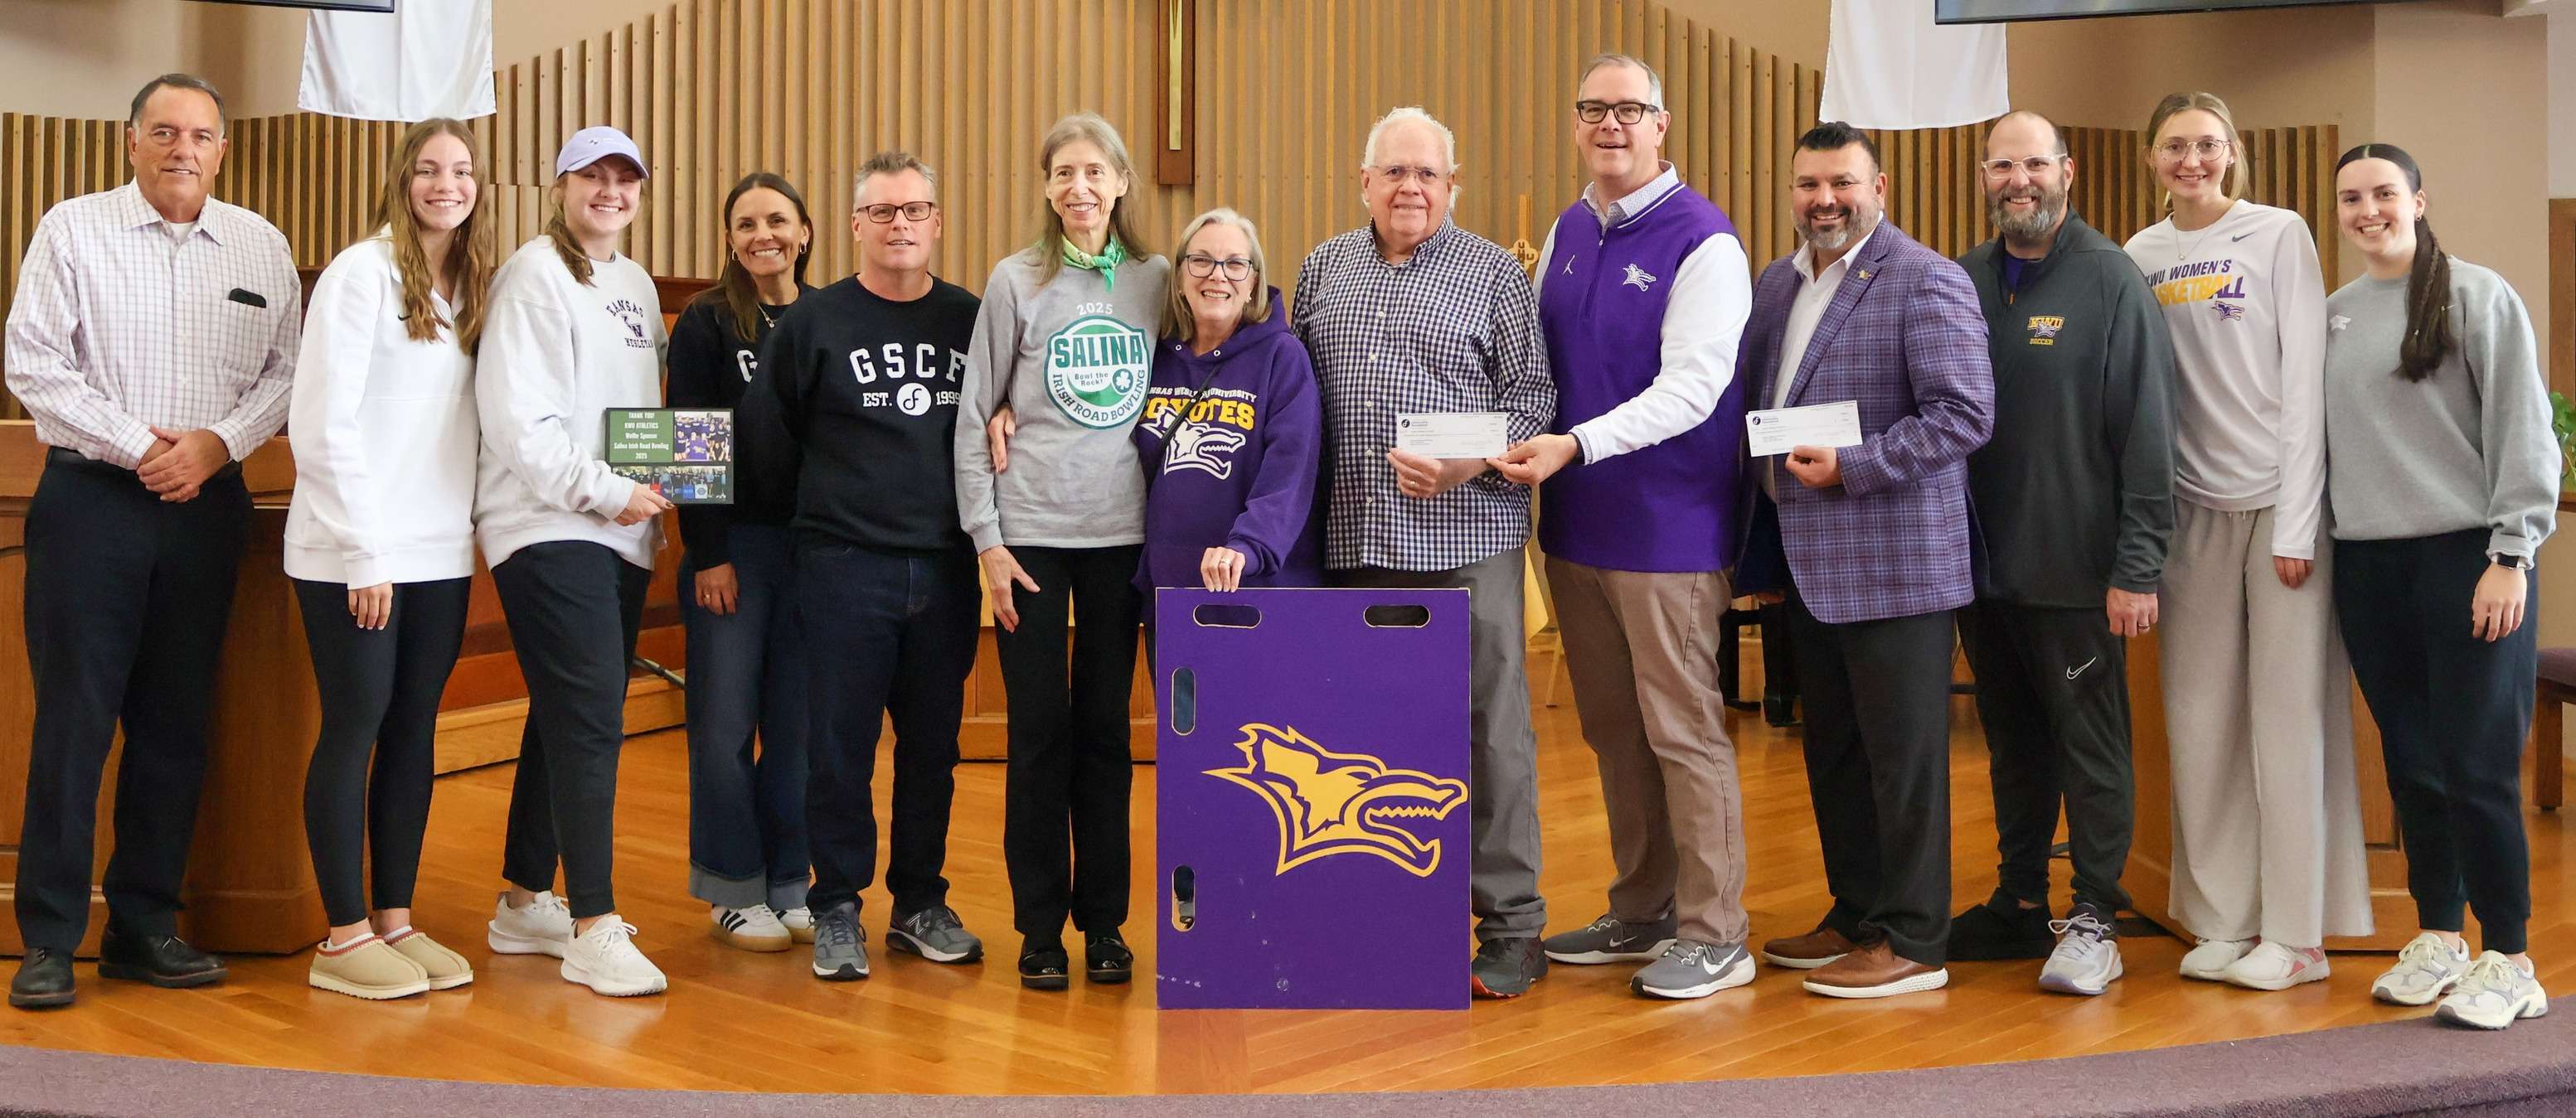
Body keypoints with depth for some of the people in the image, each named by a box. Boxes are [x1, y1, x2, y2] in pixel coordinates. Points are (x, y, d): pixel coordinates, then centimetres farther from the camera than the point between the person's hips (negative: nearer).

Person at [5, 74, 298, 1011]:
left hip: (207, 503, 3)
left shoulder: (259, 246, 9)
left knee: (175, 721, 7)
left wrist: (218, 442, -8)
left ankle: (144, 925, 17)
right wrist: (138, 446, -11)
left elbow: (287, 369, 8)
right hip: (91, 499, -3)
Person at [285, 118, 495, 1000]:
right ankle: (345, 937, 7)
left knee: (415, 731, 9)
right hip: (353, 553, -6)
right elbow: (324, 423, -12)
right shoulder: (362, 274, -8)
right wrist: (365, 551, -15)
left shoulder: (470, 291, 11)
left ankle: (396, 920, 17)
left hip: (439, 554, 6)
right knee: (354, 730, -1)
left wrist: (467, 526, 2)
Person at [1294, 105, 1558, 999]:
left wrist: (1468, 463, -18)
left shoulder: (1495, 274, 3)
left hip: (1467, 536, -4)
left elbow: (1532, 394, -1)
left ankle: (1510, 927, 6)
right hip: (1353, 541, 4)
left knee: (1489, 727, -2)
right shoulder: (1323, 270, 14)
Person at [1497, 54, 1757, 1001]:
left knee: (1682, 730, -1)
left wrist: (1575, 445, -29)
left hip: (1667, 525, -7)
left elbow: (1691, 387, -20)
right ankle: (1642, 912, 27)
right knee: (1613, 730, 14)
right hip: (1576, 523, 7)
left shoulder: (1702, 242, -11)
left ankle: (1714, 935, 9)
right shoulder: (1565, 235, 12)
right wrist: (1518, 444, 0)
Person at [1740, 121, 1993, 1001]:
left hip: (1893, 558, -8)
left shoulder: (1926, 282, -10)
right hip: (1808, 560, 8)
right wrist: (1770, 479, 9)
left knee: (1902, 753, 0)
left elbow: (1966, 415, -17)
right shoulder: (1778, 283, 13)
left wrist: (1851, 466, -21)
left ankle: (1912, 941, 10)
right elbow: (1748, 390, 22)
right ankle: (1856, 915, 29)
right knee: (1831, 750, 16)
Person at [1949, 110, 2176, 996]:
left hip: (2074, 567, -5)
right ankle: (2019, 905, 25)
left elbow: (2147, 431, -9)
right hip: (1982, 560, 5)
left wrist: (2137, 567, -14)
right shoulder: (1964, 282, 8)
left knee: (2090, 744, 3)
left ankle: (2093, 921, 12)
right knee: (2013, 744, 14)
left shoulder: (2109, 278, -6)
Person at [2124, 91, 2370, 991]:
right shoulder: (2142, 257, 9)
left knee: (2289, 716, -2)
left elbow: (2305, 377, -6)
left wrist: (2297, 523, -12)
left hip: (2280, 500, -4)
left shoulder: (2279, 236, -2)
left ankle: (2296, 933, 5)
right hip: (2192, 507, 4)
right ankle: (2224, 922, 14)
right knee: (2199, 718, 5)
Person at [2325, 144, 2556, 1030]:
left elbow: (2522, 430, -6)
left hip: (2465, 554, -5)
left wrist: (2510, 555, -12)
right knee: (2411, 763, 10)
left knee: (2478, 765, -5)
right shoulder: (2332, 315, 12)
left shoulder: (2477, 296, -3)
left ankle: (2508, 961, 4)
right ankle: (2437, 938, 21)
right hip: (2367, 564, 5)